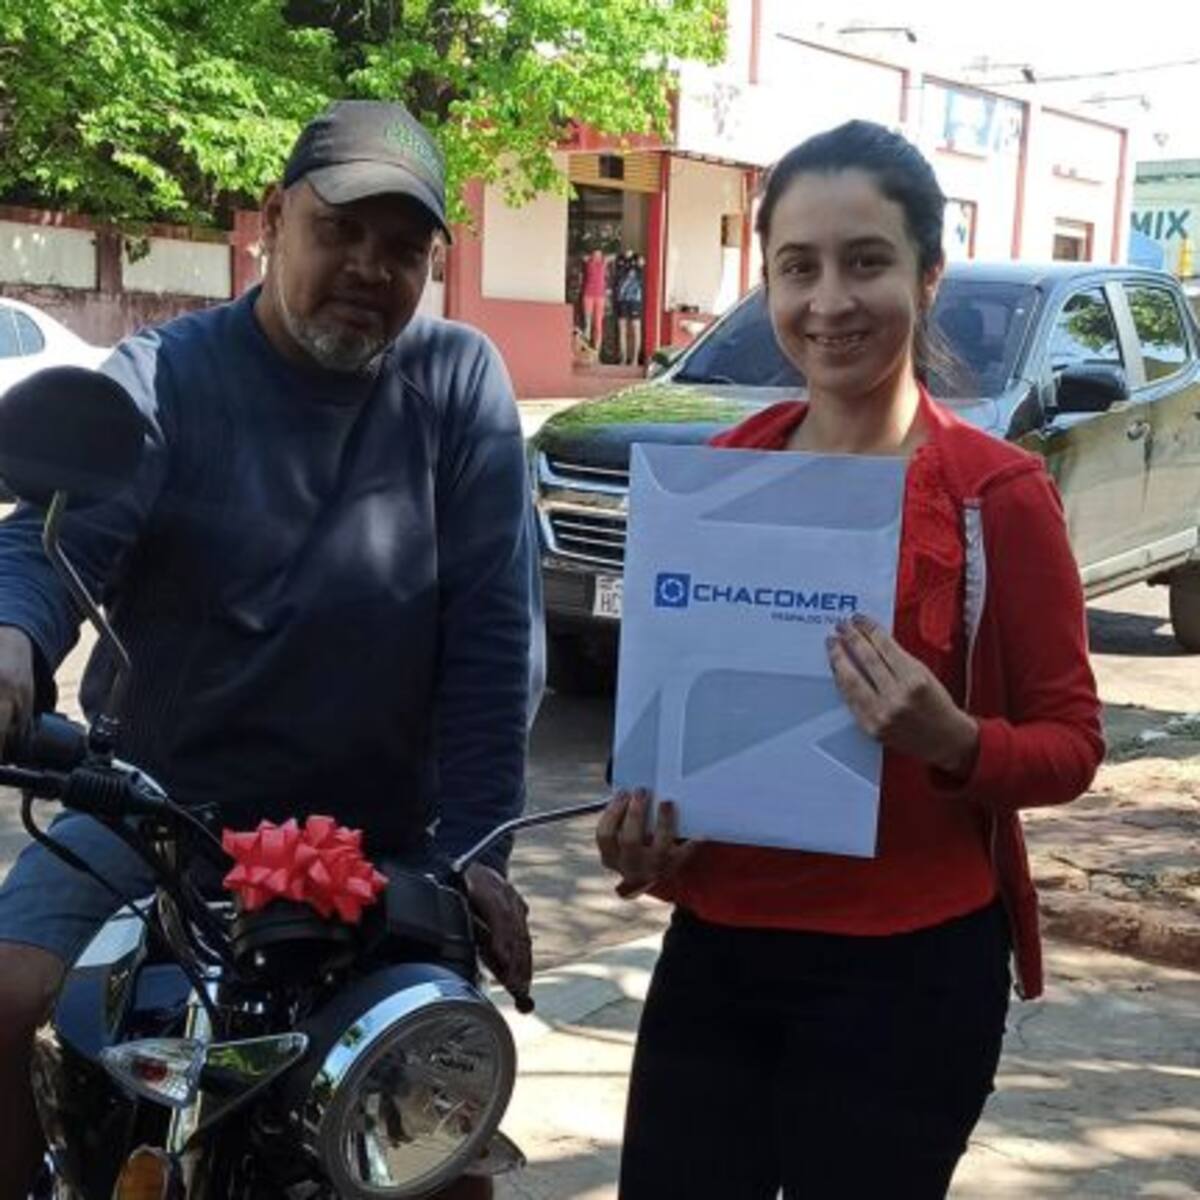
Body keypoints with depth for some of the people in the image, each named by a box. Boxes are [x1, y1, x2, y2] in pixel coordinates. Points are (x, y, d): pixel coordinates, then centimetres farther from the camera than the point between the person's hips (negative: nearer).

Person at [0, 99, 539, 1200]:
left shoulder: (460, 382, -2)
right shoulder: (161, 379, -2)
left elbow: (492, 626, -8)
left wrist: (476, 844, -14)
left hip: (381, 839, 0)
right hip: (152, 810, 0)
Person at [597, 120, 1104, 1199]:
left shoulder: (997, 493, -11)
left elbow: (1071, 739, -5)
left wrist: (951, 740, -24)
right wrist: (640, 814, -3)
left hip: (907, 974, -4)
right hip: (714, 950, 4)